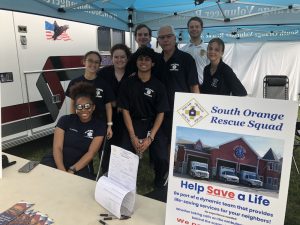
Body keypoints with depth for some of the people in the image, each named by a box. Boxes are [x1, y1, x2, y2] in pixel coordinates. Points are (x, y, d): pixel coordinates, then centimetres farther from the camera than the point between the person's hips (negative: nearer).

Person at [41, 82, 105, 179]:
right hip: (57, 162, 1)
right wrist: (62, 171, -20)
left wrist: (72, 170, -19)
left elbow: (91, 153, -6)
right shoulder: (65, 120, 3)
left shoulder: (99, 125, 1)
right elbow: (57, 148, -5)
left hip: (79, 166, 0)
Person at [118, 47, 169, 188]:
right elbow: (125, 110, -1)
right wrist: (133, 136, -10)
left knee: (162, 159, -19)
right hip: (133, 124, 1)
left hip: (153, 125, 0)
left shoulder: (158, 86, -2)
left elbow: (161, 113, -3)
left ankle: (159, 185, 16)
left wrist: (150, 138, -14)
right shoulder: (128, 83, 0)